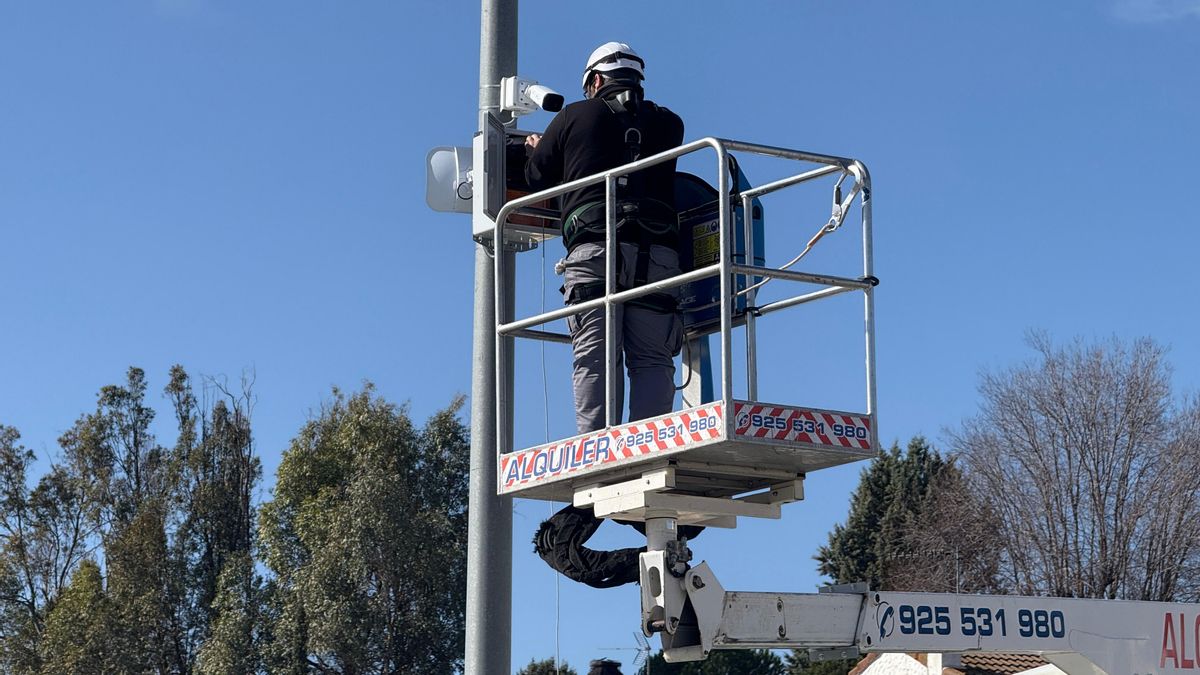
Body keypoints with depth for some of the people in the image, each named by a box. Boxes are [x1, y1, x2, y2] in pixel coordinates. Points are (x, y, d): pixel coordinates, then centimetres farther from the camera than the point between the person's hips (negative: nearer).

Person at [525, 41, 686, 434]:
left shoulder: (576, 116, 12)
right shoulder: (668, 124, 19)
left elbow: (538, 178, 18)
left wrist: (539, 148, 43)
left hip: (593, 249, -2)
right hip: (657, 253, 2)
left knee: (594, 358, -6)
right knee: (653, 360, 0)